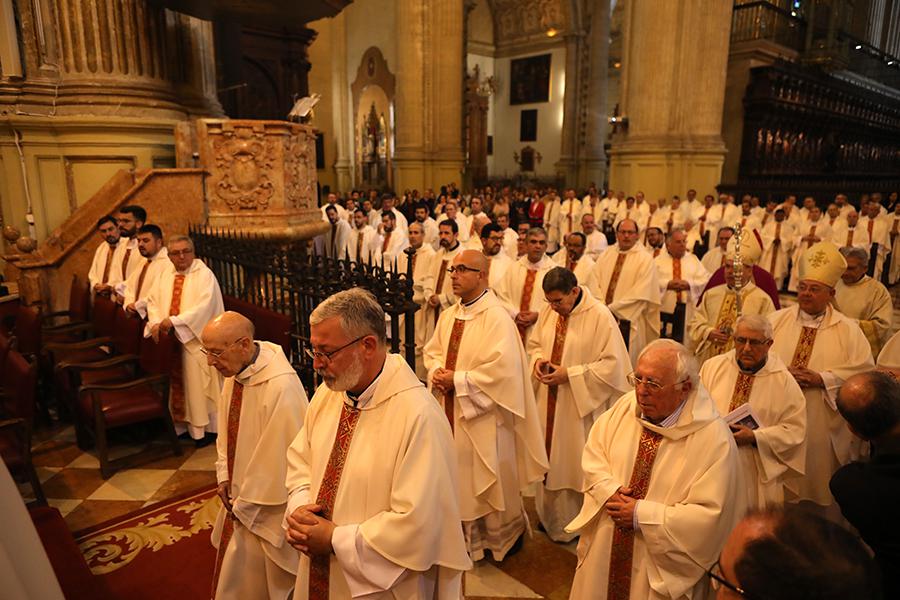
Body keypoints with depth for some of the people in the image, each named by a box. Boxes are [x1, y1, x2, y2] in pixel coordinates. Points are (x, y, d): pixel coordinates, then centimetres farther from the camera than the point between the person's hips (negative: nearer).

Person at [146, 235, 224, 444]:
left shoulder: (204, 274, -9)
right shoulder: (166, 274, 12)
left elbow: (204, 306, -20)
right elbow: (153, 300, 10)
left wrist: (174, 320, -23)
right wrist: (156, 322, -9)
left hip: (196, 340, -6)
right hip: (170, 339, 6)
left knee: (198, 385, 0)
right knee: (176, 382, 11)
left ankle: (206, 428, 14)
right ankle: (182, 423, 25)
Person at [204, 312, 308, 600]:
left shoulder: (281, 387, -33)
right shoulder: (236, 370, -7)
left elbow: (277, 458, -24)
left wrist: (245, 505, -12)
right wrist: (224, 475, 4)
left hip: (264, 508, -8)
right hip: (240, 497, 8)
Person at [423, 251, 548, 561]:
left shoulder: (497, 318, -19)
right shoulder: (448, 315, 6)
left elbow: (502, 369, -25)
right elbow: (432, 351, 15)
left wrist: (457, 380, -20)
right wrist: (437, 372, -7)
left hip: (483, 416, -7)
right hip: (450, 411, 7)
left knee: (490, 478, 10)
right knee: (458, 475, 18)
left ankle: (505, 534, 36)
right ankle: (467, 533, 40)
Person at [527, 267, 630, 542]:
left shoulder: (600, 317, -17)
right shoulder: (548, 311, 1)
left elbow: (612, 365, -17)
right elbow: (534, 344, 14)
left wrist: (569, 374, -21)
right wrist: (538, 360, -8)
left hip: (579, 408, -5)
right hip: (549, 405, 6)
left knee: (575, 463, 9)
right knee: (549, 458, 17)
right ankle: (550, 516, 38)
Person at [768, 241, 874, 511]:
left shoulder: (848, 330, 1)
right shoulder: (777, 320, 4)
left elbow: (865, 371, -6)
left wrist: (823, 379, -16)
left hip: (822, 426, 0)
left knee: (816, 489, 12)